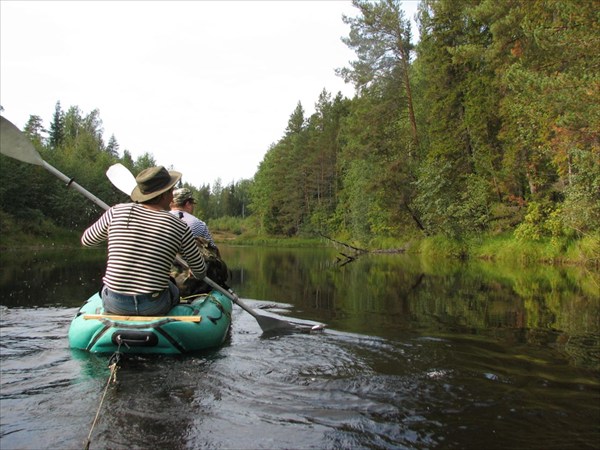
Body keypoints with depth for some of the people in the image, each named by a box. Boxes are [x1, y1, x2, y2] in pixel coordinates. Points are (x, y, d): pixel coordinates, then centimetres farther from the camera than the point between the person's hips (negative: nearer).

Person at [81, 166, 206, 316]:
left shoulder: (116, 212, -4)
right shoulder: (180, 228, -6)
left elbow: (87, 240, 13)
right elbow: (200, 271, 6)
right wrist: (199, 276, 30)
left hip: (113, 305, 2)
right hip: (155, 307, -1)